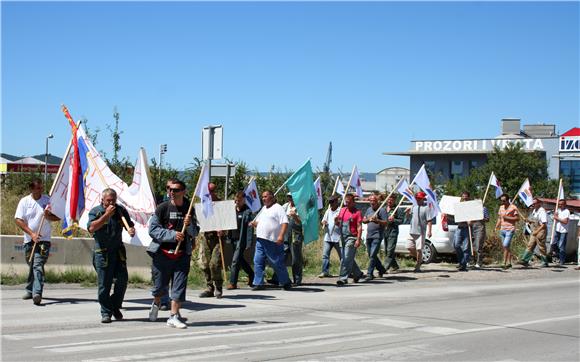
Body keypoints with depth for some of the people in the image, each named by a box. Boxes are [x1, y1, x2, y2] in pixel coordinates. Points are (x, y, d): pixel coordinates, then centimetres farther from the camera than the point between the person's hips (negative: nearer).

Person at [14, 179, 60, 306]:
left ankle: (37, 293, -24)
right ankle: (30, 290, 30)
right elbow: (18, 220, -4)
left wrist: (48, 215, -17)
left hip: (43, 240, -2)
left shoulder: (48, 200, 1)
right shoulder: (24, 201, 2)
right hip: (29, 240, 2)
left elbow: (58, 217, 5)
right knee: (31, 266, 13)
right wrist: (32, 233, -13)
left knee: (38, 266, -16)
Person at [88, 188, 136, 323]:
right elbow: (91, 228, -18)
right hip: (102, 252, -3)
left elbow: (130, 225, 16)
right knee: (104, 283, -2)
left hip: (118, 251, 3)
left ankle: (116, 307, 18)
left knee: (122, 279, -2)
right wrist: (106, 214, -20)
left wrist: (131, 230, -9)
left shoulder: (121, 210, 8)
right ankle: (106, 313, 8)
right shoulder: (95, 211, -3)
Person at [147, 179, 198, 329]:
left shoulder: (189, 210, 5)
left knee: (179, 286, -5)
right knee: (160, 285, 10)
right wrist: (172, 235, -18)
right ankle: (156, 303, 42)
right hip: (162, 253, -2)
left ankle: (173, 316, 1)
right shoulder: (162, 208, -4)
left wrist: (189, 225, -14)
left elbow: (195, 233, 9)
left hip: (182, 254, 2)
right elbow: (152, 229, -8)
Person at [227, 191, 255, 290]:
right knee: (240, 259, 16)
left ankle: (233, 283, -4)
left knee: (235, 260, -9)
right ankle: (251, 275, 34)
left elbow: (250, 228, -12)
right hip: (234, 239, 7)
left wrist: (249, 243, -17)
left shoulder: (247, 212, -8)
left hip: (242, 240, -7)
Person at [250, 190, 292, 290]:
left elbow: (285, 223, -14)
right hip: (260, 240, 8)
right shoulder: (263, 208, 20)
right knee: (258, 262, 1)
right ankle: (258, 283, 5)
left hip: (273, 241, -8)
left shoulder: (278, 208, -5)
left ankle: (286, 283, 14)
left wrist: (281, 235, -26)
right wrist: (254, 223, 5)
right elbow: (258, 222, 28)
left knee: (277, 263, 0)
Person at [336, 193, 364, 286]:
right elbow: (339, 224, 21)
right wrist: (336, 222, -3)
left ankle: (343, 278, -12)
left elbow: (359, 227, -11)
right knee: (349, 258, 16)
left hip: (352, 238, -7)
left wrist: (358, 240, -19)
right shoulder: (342, 210, 13)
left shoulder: (357, 212, -7)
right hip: (343, 237, 7)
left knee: (346, 259, -12)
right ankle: (358, 273, 34)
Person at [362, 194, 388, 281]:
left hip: (377, 236, -8)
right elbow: (363, 220, 18)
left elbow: (385, 223, -11)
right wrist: (369, 219, -3)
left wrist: (377, 220, -25)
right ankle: (381, 269, 31)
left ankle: (369, 274, -13)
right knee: (371, 255, 13)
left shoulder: (382, 210, -5)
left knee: (373, 255, -14)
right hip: (369, 235, 8)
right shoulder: (369, 209, 17)